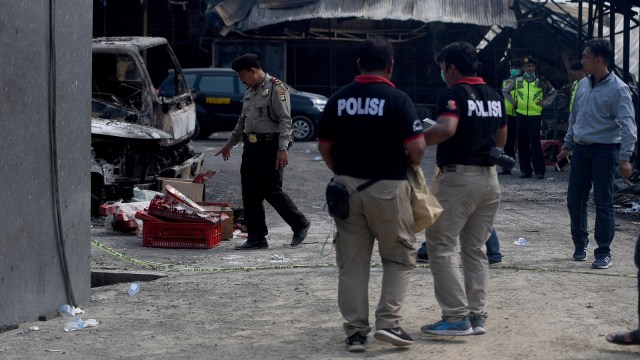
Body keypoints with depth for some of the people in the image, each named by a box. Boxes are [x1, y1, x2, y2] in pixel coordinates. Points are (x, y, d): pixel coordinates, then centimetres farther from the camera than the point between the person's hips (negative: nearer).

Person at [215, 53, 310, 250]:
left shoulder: (275, 88, -10)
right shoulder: (250, 91, 17)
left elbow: (285, 120, -16)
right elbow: (243, 121, 27)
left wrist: (282, 149, -23)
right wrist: (230, 144, 31)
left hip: (270, 146, -9)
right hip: (251, 146, 9)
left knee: (271, 191, -8)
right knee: (250, 193, 7)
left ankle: (300, 224, 10)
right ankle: (256, 238, 13)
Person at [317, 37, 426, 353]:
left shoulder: (338, 99, 3)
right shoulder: (397, 100, -11)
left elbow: (324, 145, 8)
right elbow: (417, 147, -15)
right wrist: (411, 164, 6)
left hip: (347, 186, 4)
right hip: (387, 187, -4)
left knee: (352, 262, 9)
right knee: (399, 257, 11)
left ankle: (355, 331, 10)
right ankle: (388, 322, -1)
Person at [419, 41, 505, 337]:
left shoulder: (453, 94, -11)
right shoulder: (494, 96, 14)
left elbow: (446, 128, -29)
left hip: (458, 177, -8)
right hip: (489, 177, 8)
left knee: (441, 246, -2)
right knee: (475, 249, 13)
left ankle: (457, 317, -7)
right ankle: (476, 316, 13)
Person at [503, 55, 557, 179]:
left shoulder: (541, 81, 3)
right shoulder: (517, 81, 6)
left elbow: (553, 93, 15)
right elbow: (505, 91, 19)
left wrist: (544, 103, 4)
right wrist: (513, 102, 10)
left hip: (535, 115, -2)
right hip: (521, 114, 2)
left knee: (535, 142, -8)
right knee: (522, 143, 4)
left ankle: (539, 170, -2)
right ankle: (525, 170, 11)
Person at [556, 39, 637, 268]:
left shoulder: (617, 89, -11)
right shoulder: (583, 85, 9)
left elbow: (627, 125, -15)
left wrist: (625, 157, -22)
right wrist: (567, 145, 23)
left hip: (605, 150, -6)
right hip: (581, 148, 6)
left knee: (603, 202, -5)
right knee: (574, 200, 8)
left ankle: (603, 252, 3)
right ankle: (579, 244, 25)